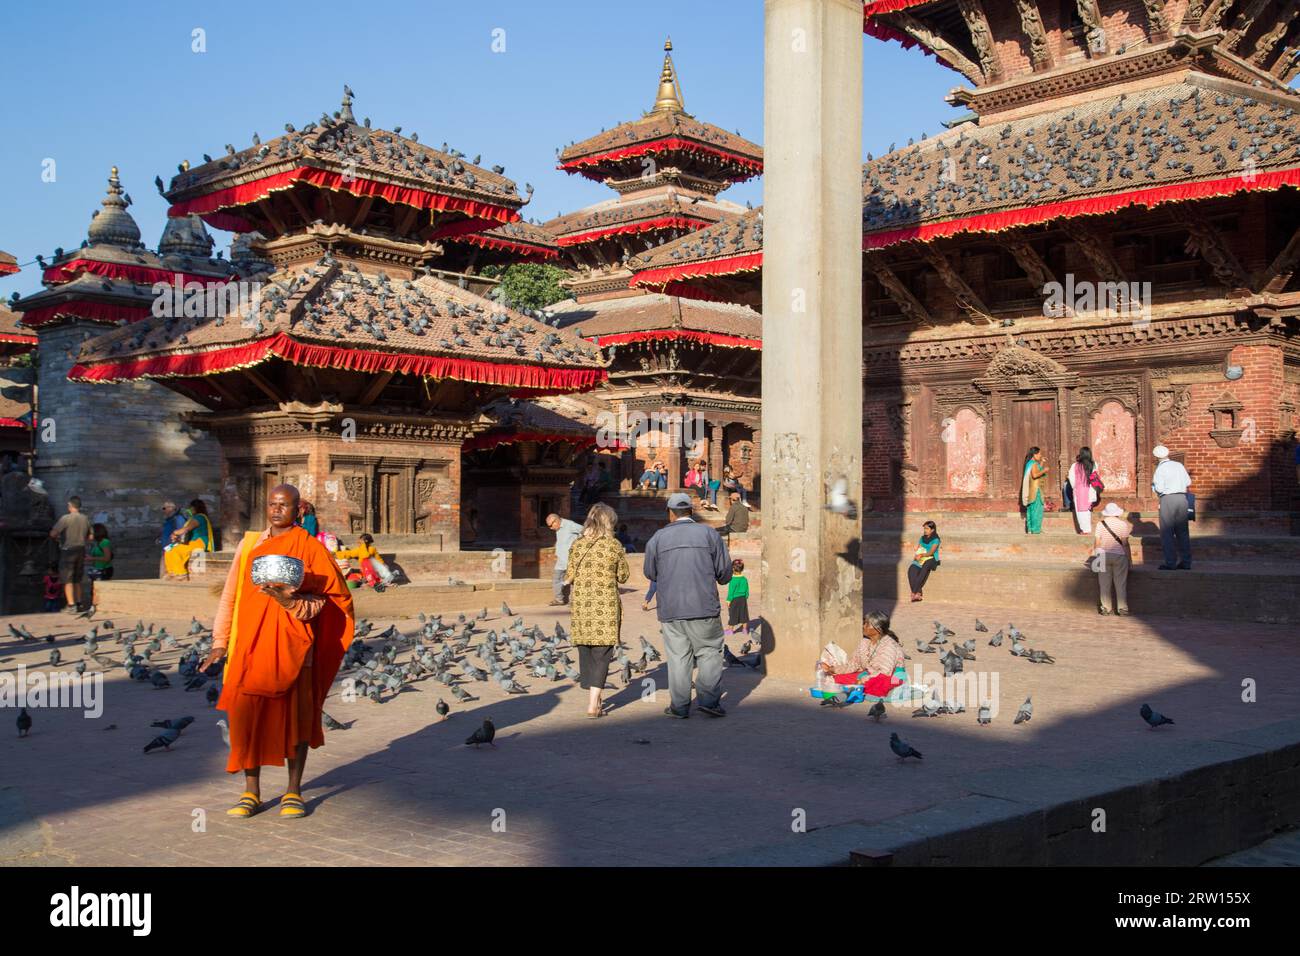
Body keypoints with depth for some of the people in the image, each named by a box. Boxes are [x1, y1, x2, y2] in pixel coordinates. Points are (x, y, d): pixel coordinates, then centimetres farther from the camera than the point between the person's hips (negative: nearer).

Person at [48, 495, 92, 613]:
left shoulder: (66, 518, -15)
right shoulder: (85, 519, 4)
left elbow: (52, 534, -14)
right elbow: (90, 537, 11)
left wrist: (58, 537, 7)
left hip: (68, 551, -6)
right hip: (81, 550, 6)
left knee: (67, 580, -2)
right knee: (77, 579, 17)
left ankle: (71, 605, -7)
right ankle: (78, 602, 23)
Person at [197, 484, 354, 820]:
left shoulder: (309, 548, 1)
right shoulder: (249, 544, 11)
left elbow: (327, 597, -3)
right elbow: (231, 594, 11)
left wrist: (290, 600, -20)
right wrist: (221, 642, 4)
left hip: (291, 644, -3)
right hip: (251, 643, 3)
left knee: (294, 714, 0)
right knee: (246, 714, -1)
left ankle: (293, 792, 11)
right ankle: (251, 793, 10)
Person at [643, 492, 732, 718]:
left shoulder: (658, 538, 4)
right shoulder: (709, 533, 1)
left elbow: (650, 573, 12)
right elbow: (725, 571, 1)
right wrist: (715, 577, 24)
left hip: (670, 608, 2)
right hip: (704, 606, -1)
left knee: (678, 657, 7)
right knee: (709, 652, 8)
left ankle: (680, 706, 8)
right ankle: (708, 698, -3)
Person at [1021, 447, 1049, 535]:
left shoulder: (1030, 463, 15)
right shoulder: (1034, 464, -14)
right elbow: (1035, 475, -26)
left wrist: (1042, 464, 18)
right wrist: (1044, 470, -16)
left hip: (1031, 490, 10)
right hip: (1035, 489, -10)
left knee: (1031, 509, 12)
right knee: (1036, 509, -8)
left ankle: (1030, 528, 15)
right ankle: (1035, 529, -8)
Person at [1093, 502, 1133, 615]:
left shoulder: (1100, 524, -1)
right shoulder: (1123, 524, -4)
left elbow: (1097, 542, -2)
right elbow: (1125, 543, -4)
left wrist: (1097, 554, 9)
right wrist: (1129, 557, 4)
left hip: (1103, 555, 1)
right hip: (1119, 555, -1)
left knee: (1105, 583, 7)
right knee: (1120, 583, 5)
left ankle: (1105, 608, 9)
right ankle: (1122, 608, 4)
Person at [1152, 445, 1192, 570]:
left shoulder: (1160, 469, -8)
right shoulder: (1179, 465, 9)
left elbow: (1159, 489, -13)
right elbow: (1188, 482, 9)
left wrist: (1153, 485, 7)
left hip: (1168, 499, -6)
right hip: (1182, 497, 6)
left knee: (1167, 532, -1)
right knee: (1182, 531, 11)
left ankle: (1170, 563, -4)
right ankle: (1186, 562, 13)